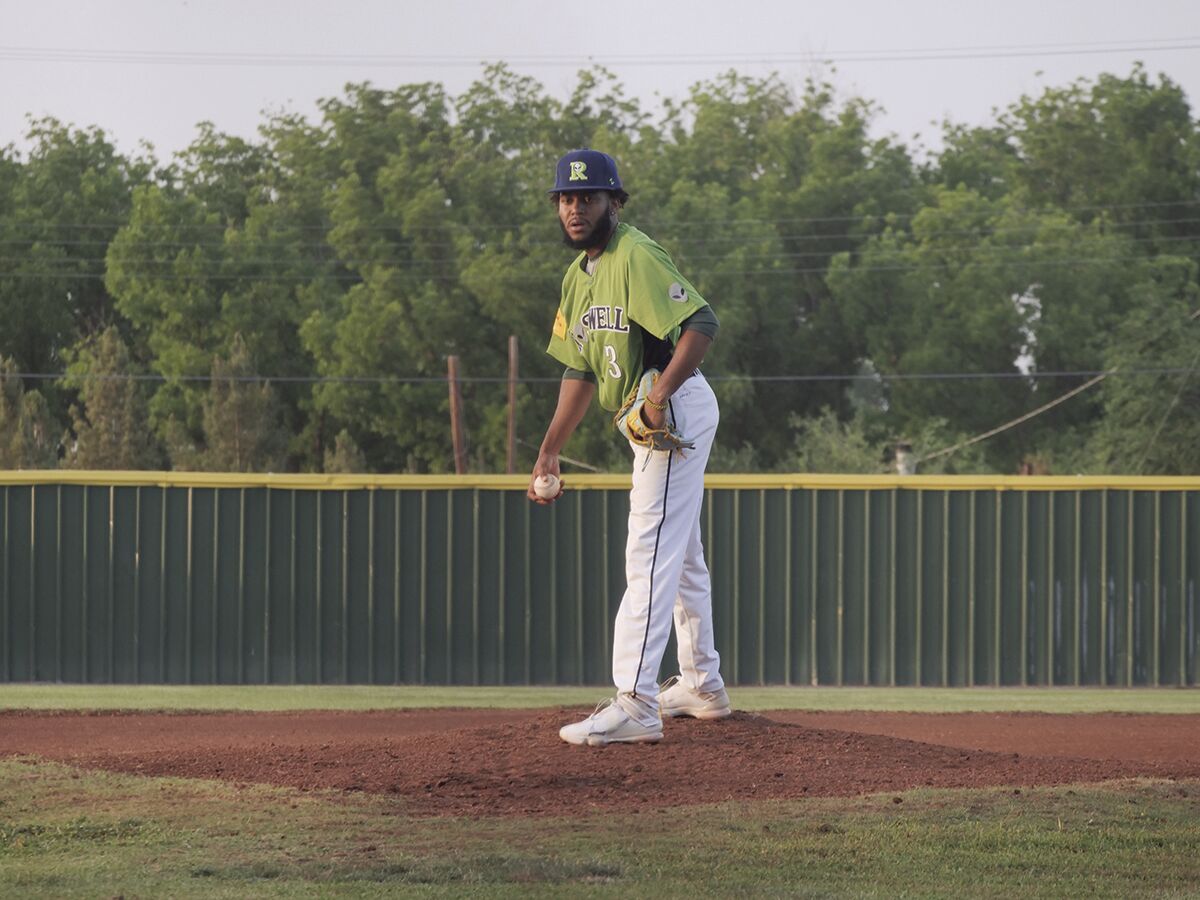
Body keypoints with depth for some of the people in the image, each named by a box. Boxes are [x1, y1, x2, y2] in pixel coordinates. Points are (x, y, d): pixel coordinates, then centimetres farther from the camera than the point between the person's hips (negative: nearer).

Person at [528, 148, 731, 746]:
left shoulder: (636, 258, -16)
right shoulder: (578, 277, 14)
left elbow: (701, 323, -27)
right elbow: (580, 371, 19)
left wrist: (661, 393, -36)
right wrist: (549, 451, 16)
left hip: (678, 409, -10)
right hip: (650, 422, 10)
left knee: (650, 555, -15)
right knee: (682, 553, 20)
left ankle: (634, 704, -20)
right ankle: (702, 686, 33)